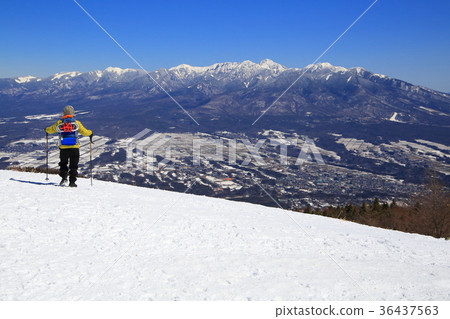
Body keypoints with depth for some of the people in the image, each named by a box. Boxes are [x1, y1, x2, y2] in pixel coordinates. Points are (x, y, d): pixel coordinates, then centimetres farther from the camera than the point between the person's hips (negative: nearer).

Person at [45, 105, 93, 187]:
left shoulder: (59, 123, 1)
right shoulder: (76, 123, -2)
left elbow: (50, 130, 14)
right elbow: (84, 132, 4)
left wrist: (46, 130, 37)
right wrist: (90, 133, 24)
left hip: (63, 148, 1)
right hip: (74, 148, -1)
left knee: (63, 164, 18)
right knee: (73, 166, 7)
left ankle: (64, 178, 1)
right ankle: (72, 182, 1)